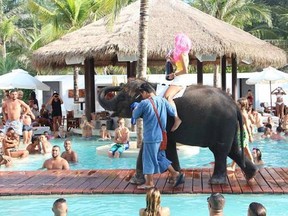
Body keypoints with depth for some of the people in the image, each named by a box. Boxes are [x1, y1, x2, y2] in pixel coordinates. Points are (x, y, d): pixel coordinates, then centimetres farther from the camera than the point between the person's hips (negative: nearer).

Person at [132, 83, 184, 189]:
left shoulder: (144, 103, -15)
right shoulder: (162, 100, 1)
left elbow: (135, 116, -1)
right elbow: (173, 113, 4)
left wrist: (136, 108, 20)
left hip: (150, 137, -7)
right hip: (161, 135, 7)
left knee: (149, 159, 5)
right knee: (160, 157, 19)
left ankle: (149, 183, 14)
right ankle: (176, 174, 14)